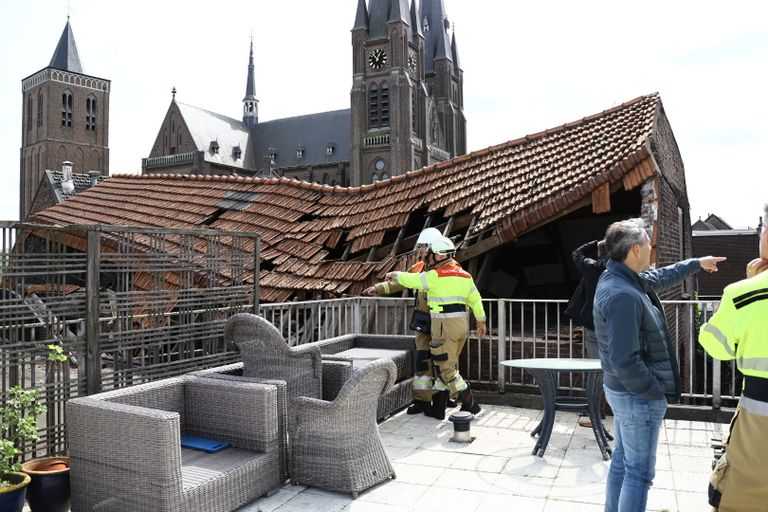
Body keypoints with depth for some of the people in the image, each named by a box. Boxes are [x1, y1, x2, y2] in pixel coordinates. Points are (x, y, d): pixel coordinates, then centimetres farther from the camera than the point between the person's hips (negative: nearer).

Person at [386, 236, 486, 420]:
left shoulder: (436, 275, -12)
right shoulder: (464, 275, 10)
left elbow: (410, 280, -5)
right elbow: (476, 300, 15)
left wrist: (395, 275, 16)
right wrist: (481, 322, 25)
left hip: (444, 325, -8)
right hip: (462, 323, 8)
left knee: (446, 368, 2)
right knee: (443, 364, 15)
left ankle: (470, 404, 6)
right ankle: (438, 408, 21)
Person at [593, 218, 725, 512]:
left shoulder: (621, 278, 3)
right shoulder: (622, 295, -29)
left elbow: (659, 278, 26)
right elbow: (624, 361, -31)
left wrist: (696, 264, 36)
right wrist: (656, 392, -18)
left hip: (624, 391, 10)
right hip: (638, 397, -10)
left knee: (622, 461, 20)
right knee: (639, 472, 3)